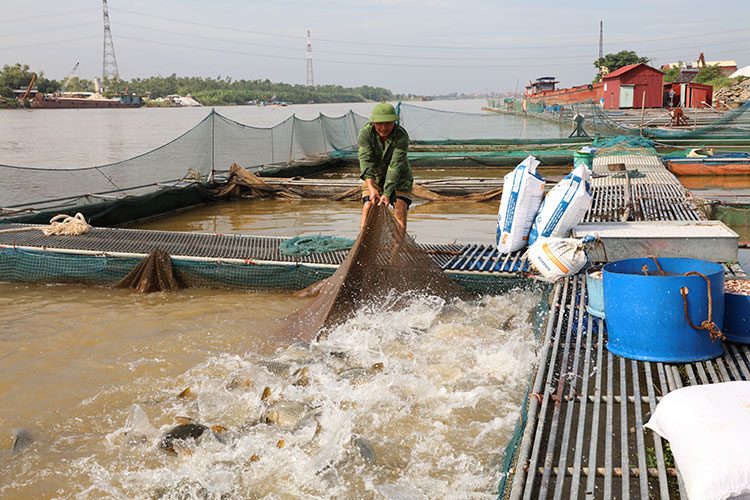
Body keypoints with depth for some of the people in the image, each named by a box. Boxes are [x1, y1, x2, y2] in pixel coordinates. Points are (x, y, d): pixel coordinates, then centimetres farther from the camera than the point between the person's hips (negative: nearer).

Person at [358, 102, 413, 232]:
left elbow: (395, 166, -35)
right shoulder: (365, 133, -23)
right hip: (374, 177, 1)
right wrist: (371, 188, -45)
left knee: (401, 210, -13)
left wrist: (387, 193, -43)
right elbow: (366, 161, -32)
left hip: (399, 177, -1)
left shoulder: (401, 136, -29)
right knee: (368, 207, -12)